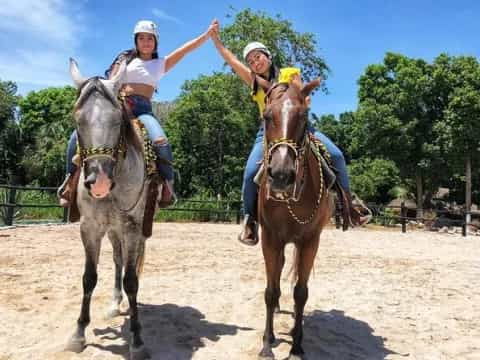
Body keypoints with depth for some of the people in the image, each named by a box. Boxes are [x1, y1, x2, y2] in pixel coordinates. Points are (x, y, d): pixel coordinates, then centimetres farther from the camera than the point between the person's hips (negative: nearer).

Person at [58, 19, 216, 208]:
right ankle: (71, 178, 1)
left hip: (142, 109, -1)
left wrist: (209, 32, 15)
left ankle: (167, 187, -15)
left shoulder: (161, 64, 19)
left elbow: (188, 48, 17)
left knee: (161, 143, -33)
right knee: (78, 136, -18)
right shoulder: (125, 59, 19)